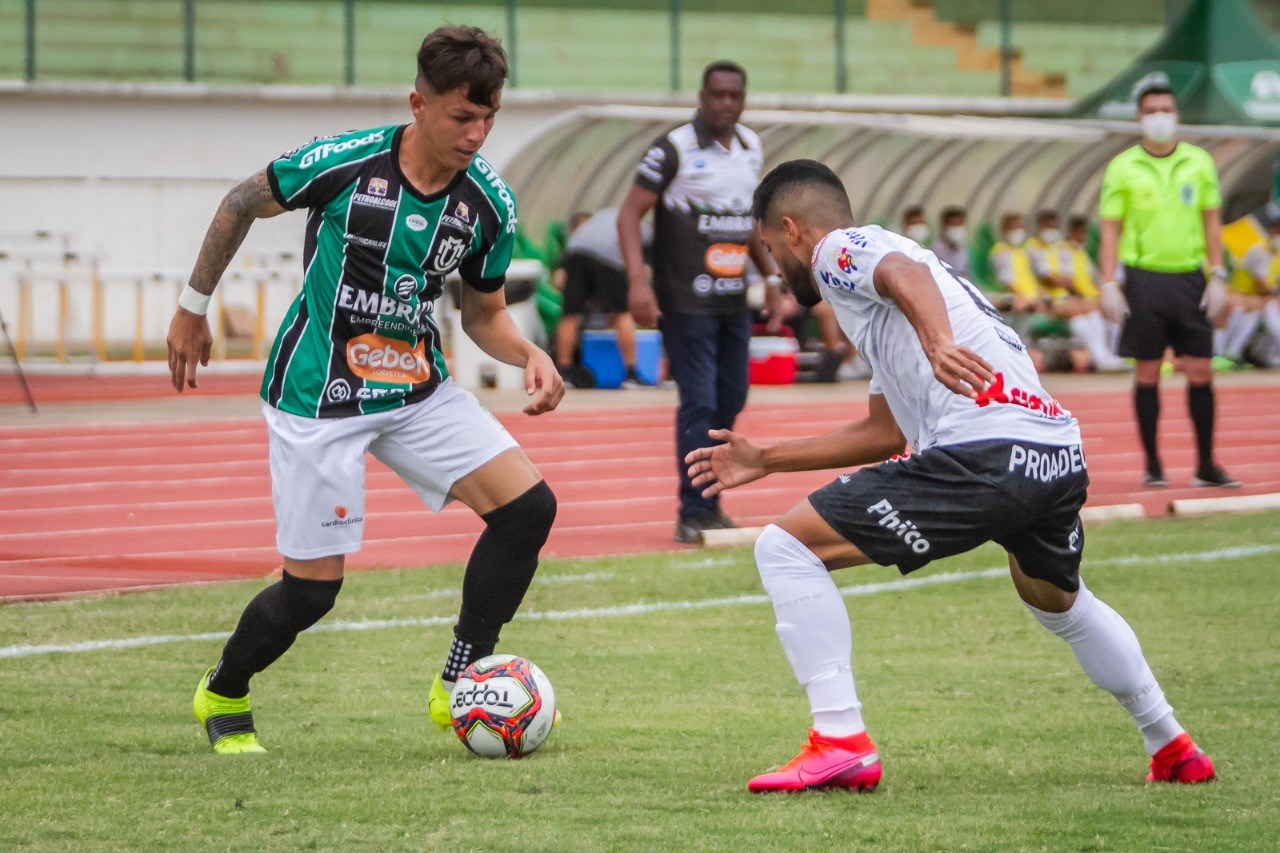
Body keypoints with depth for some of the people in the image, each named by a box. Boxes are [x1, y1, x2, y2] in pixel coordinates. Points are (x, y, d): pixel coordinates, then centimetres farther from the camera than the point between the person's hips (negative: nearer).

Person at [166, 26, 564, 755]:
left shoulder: (491, 203, -6)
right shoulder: (342, 163, -19)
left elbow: (483, 314, 9)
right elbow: (240, 206, 0)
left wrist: (530, 355, -13)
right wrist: (193, 307, 8)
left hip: (418, 389, 5)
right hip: (319, 396, -5)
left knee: (528, 506, -12)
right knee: (313, 586, -4)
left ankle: (459, 687, 2)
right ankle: (224, 696, 26)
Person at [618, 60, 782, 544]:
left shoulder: (751, 148, 11)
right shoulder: (674, 149, -9)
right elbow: (630, 213, -11)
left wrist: (770, 276, 21)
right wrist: (637, 281, -21)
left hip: (734, 302, 7)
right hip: (686, 302, -7)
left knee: (730, 400, 9)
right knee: (699, 403, -11)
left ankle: (709, 504, 21)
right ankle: (694, 513, -8)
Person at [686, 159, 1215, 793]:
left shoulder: (840, 249, 7)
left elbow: (905, 273, -18)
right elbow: (887, 432, 39)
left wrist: (938, 343, -38)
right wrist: (764, 462, 45)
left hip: (984, 451, -10)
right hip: (1061, 457, 10)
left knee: (785, 547, -4)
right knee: (1059, 603, 38)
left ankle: (841, 741, -11)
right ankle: (1173, 748, 45)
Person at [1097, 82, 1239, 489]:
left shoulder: (1199, 162, 7)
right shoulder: (1123, 168, 1)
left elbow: (1211, 221, 11)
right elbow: (1111, 228, 1)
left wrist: (1218, 276, 3)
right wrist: (1109, 284, -7)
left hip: (1189, 278, 2)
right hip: (1144, 278, -2)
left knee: (1200, 371, 0)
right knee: (1147, 373, 1)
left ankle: (1206, 465, 7)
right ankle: (1152, 466, 8)